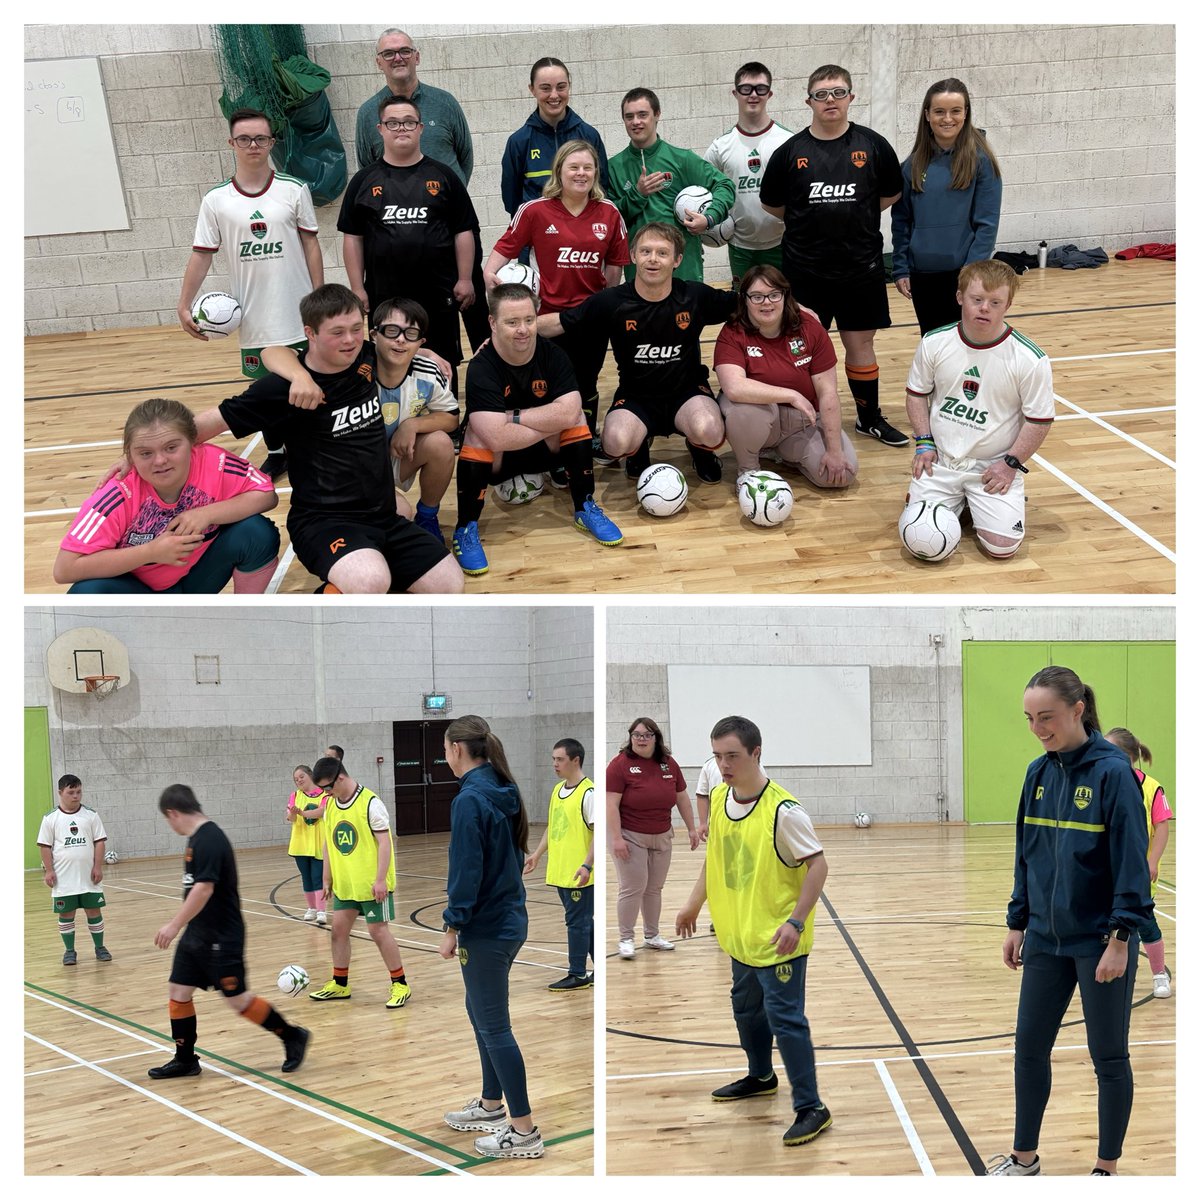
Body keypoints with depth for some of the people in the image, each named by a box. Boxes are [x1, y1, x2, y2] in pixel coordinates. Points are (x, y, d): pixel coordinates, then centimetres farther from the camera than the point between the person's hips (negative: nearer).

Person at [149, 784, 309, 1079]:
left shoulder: (209, 839, -21)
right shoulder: (198, 838, 10)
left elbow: (204, 888, -28)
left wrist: (175, 925, -26)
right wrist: (181, 925, 28)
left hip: (221, 937, -10)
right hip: (198, 934, 10)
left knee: (238, 1000, -2)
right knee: (178, 992, 8)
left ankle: (292, 1036, 13)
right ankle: (185, 1060, 19)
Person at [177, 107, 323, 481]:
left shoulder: (294, 190, -3)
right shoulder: (216, 200, -1)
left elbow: (311, 245, 2)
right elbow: (202, 255, 0)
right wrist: (184, 306, -6)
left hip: (298, 312, -1)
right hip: (253, 317, 1)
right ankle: (277, 453, 26)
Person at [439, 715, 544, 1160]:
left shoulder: (470, 799, -19)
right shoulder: (505, 793, 7)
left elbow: (466, 871, -21)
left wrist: (452, 927, -13)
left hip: (486, 929, -9)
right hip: (510, 919, 9)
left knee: (494, 1026, -1)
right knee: (481, 1012, 22)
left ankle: (524, 1132, 5)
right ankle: (491, 1104, 34)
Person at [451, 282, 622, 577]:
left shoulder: (552, 355, -15)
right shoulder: (481, 368, -27)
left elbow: (569, 412, -31)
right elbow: (498, 438, -38)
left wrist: (514, 416, -30)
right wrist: (551, 422, -27)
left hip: (544, 451, 3)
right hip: (494, 461, -3)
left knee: (574, 417, -22)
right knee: (480, 432, -34)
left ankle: (585, 510, -6)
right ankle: (466, 529, -21)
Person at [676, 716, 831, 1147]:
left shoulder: (782, 810, -24)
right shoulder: (718, 797, -2)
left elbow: (818, 865, -20)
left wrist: (797, 921, -26)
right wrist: (695, 903, 17)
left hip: (777, 941, -8)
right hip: (739, 934, 8)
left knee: (785, 1019, -6)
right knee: (747, 1010, 23)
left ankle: (811, 1109, 5)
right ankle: (761, 1078, 45)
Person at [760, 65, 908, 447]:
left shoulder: (872, 145, -2)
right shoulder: (790, 151, -2)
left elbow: (891, 195, 10)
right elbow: (772, 205, 8)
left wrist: (854, 218, 7)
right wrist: (812, 222, 8)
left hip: (861, 267, 1)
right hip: (805, 268, 0)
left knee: (860, 344, 10)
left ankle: (870, 418, 24)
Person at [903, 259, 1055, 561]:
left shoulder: (1029, 359, -14)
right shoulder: (934, 344, -6)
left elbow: (1039, 420, -7)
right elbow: (917, 393, 9)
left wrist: (1011, 463, -10)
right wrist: (924, 442, 0)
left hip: (994, 467, -2)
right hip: (941, 460, 2)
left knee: (1002, 545, -16)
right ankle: (956, 498, 20)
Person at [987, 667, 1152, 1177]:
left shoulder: (1112, 771, -15)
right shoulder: (1039, 772, 4)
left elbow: (1131, 862, -16)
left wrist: (1120, 939, -19)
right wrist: (1017, 923, 10)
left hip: (1100, 942, -6)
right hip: (1047, 939, 6)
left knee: (1109, 1058, 8)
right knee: (1029, 1049, 12)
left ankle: (1106, 1169, 23)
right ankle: (1024, 1158, 28)